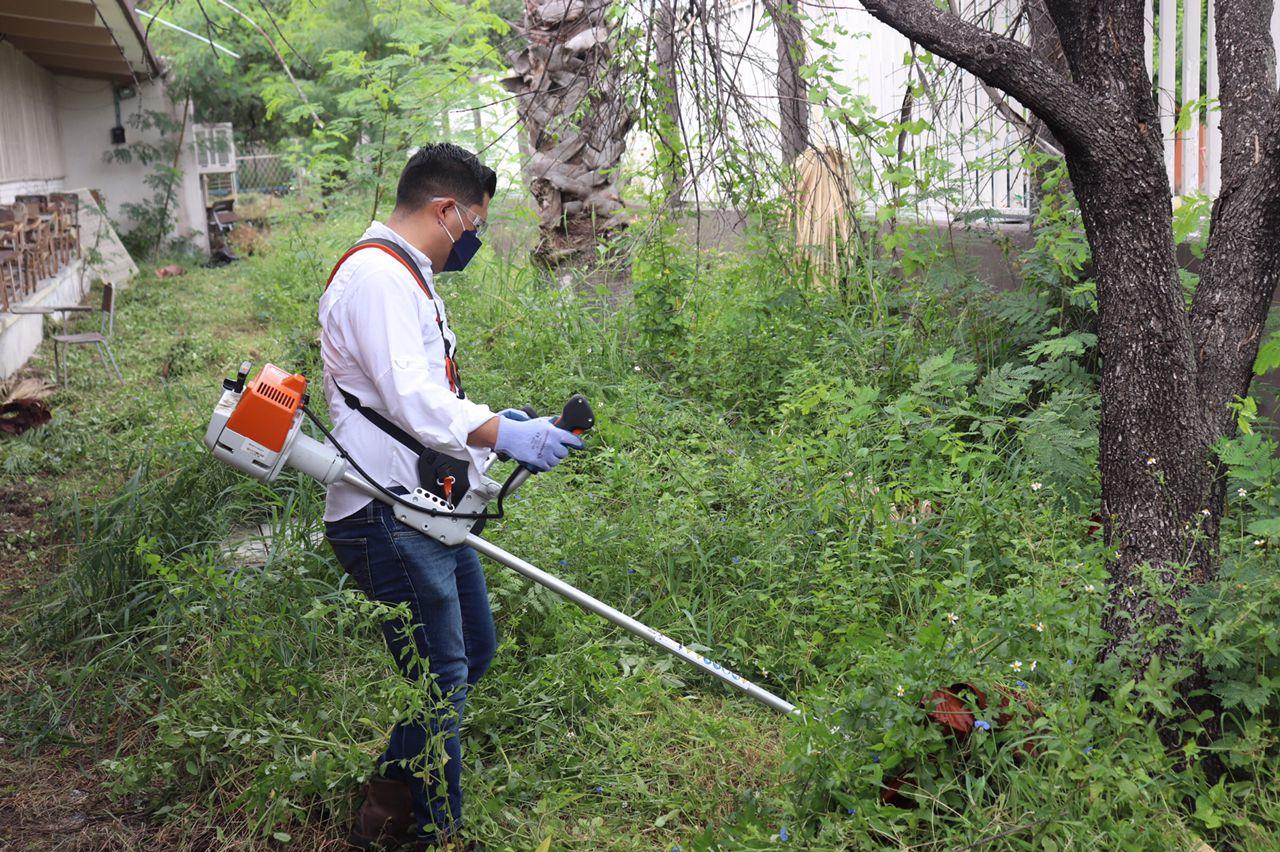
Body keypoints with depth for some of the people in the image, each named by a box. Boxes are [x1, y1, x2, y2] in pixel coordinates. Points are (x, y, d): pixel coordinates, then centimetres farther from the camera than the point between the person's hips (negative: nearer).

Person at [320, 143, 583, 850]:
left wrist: (489, 421, 18)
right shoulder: (375, 274, -15)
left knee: (473, 652, 18)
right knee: (439, 679, -3)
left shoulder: (406, 276, 20)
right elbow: (407, 396, -26)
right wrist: (500, 432, -26)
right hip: (387, 519, -11)